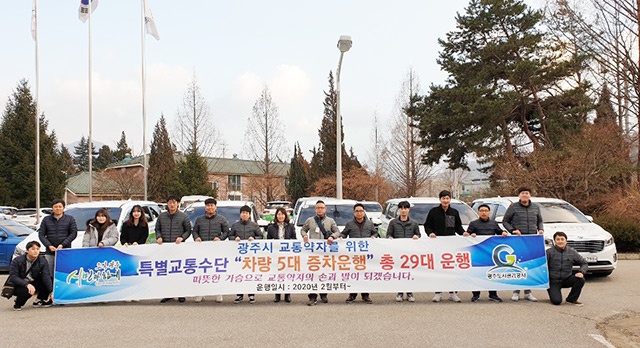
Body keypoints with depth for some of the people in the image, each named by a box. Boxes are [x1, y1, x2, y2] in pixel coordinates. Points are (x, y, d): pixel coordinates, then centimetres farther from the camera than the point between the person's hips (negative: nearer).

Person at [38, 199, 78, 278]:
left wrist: (62, 245, -10)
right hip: (49, 253, 2)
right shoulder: (46, 219, 12)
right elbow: (41, 234, 8)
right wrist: (49, 245, -8)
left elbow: (74, 233, 1)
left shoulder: (70, 219, 8)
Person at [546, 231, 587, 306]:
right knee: (556, 301, -23)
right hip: (553, 281, -3)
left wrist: (581, 272, -15)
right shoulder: (549, 252, -7)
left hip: (567, 279, 3)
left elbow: (584, 263, 6)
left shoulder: (572, 252, 2)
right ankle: (554, 293, 16)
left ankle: (571, 299, -2)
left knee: (580, 279, -24)